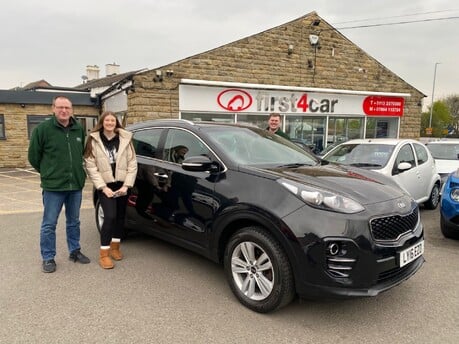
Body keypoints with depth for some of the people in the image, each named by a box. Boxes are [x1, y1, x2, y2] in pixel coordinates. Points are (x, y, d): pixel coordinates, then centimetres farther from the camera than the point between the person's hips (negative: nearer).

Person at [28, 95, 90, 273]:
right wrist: (48, 173, 6)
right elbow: (33, 156, -2)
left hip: (76, 185, 4)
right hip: (53, 186, -4)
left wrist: (78, 172, 12)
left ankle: (75, 251, 31)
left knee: (74, 222, 17)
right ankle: (48, 258, 19)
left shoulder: (79, 130, 4)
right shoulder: (42, 129, -8)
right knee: (49, 224, 5)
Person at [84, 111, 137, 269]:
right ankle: (104, 253, -2)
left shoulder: (125, 139, 2)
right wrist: (103, 187, -14)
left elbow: (132, 164, 0)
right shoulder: (94, 140, -3)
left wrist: (126, 185, -9)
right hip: (105, 185, -3)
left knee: (120, 216, 10)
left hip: (122, 184, 3)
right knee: (110, 216, -13)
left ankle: (115, 246, 28)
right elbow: (90, 166, -7)